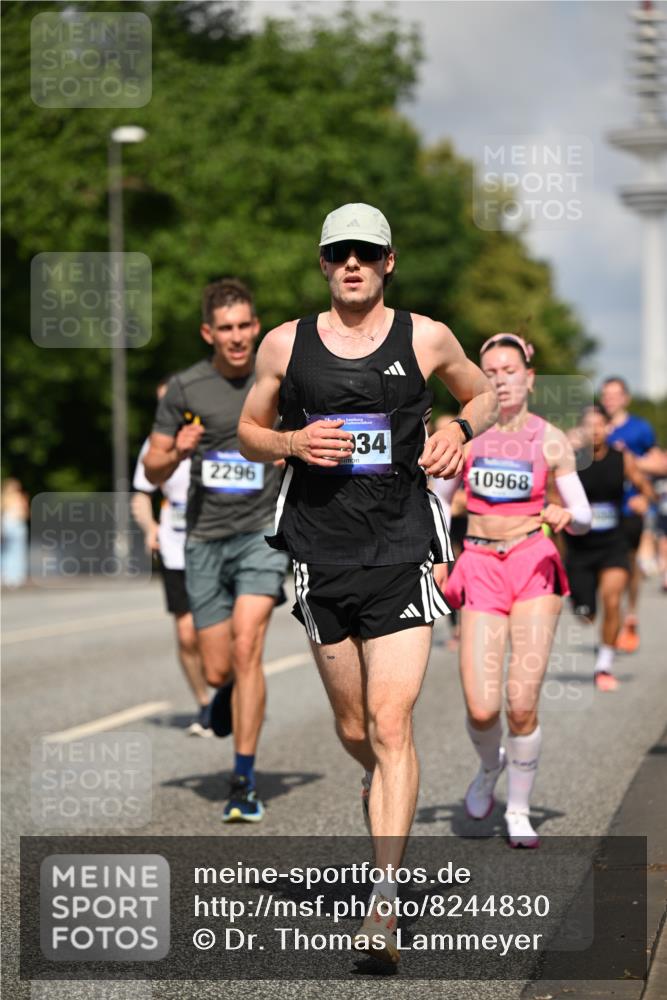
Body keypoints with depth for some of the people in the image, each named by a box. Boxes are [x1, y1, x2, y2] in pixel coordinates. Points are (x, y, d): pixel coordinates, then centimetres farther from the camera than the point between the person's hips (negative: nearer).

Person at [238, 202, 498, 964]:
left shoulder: (426, 339, 2)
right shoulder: (285, 345, 4)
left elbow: (485, 394, 19)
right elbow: (248, 435, 14)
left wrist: (459, 429, -3)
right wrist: (293, 442, -8)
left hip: (401, 555, -2)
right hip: (321, 551, 2)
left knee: (391, 724, -13)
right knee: (353, 727, 11)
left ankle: (384, 903, -15)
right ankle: (380, 786, 47)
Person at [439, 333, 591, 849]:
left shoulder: (550, 440, 1)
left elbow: (584, 517, 0)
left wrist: (566, 516, -22)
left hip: (534, 565, -1)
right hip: (480, 569, 1)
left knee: (522, 704, -10)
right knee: (481, 710, -10)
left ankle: (519, 811, 11)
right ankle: (490, 765, 26)